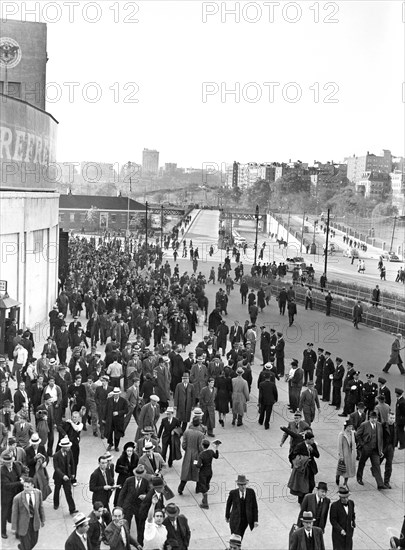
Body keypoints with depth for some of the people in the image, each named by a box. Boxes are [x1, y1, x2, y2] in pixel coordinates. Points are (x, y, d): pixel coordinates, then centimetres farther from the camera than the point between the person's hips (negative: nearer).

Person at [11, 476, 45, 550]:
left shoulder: (38, 493, -13)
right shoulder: (17, 498, -25)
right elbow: (14, 513, -14)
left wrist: (42, 519, 9)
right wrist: (14, 528, -6)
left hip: (35, 522, 4)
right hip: (23, 523, -4)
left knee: (34, 541, 22)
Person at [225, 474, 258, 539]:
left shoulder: (251, 492, -11)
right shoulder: (233, 493, -12)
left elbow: (255, 506, -6)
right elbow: (228, 504, 5)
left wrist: (256, 520, -10)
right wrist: (227, 516, 17)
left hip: (246, 519, 2)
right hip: (235, 519, -2)